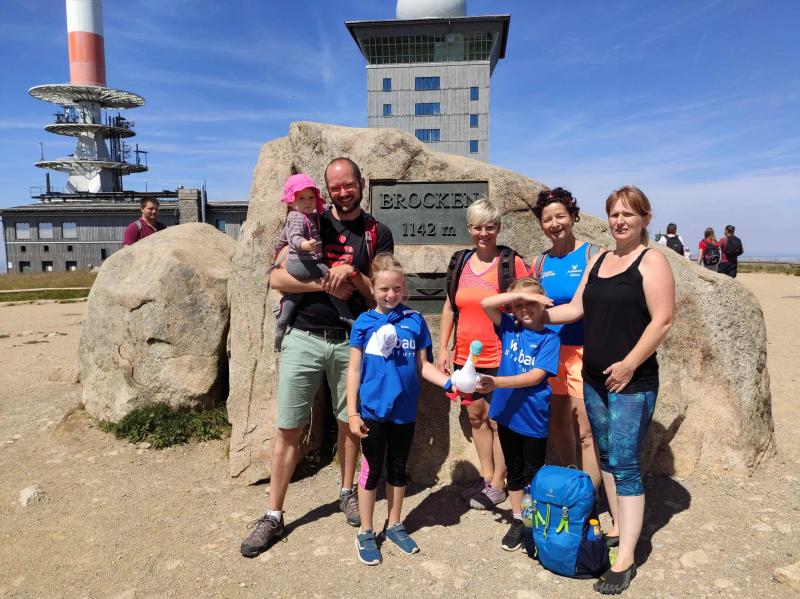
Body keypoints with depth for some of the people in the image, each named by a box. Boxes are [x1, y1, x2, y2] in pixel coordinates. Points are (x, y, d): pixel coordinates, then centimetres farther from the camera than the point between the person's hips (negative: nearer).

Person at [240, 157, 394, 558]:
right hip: (303, 339, 0)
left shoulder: (378, 233, 5)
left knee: (349, 421, 14)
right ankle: (273, 516, 15)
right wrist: (325, 284, -14)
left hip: (350, 341, 1)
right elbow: (277, 278, -4)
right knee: (288, 428, 3)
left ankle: (347, 491, 36)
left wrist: (352, 275, -15)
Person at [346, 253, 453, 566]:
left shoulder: (415, 321, -1)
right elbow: (354, 369, -3)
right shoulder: (364, 323, -6)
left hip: (404, 410, 2)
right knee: (372, 469, 10)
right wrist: (352, 412, -7)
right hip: (373, 410, -2)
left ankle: (394, 526, 35)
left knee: (398, 468, 16)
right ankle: (365, 532, 27)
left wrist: (448, 382, -11)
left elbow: (422, 365, 4)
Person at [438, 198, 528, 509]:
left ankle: (498, 484, 21)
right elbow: (449, 308, 12)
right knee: (476, 417, 15)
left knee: (498, 420, 4)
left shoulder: (512, 263, -8)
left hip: (500, 358, -5)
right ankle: (486, 476, 32)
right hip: (465, 356, 5)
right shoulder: (460, 262, 7)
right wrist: (443, 349, 7)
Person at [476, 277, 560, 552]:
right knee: (514, 471, 17)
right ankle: (517, 522, 32)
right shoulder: (510, 328, 2)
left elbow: (536, 376, -19)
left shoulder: (549, 338, -9)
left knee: (534, 473, 13)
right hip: (507, 413, 4)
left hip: (534, 417, -3)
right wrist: (518, 293, -16)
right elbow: (486, 304, -9)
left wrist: (498, 382, -28)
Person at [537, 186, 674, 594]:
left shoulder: (652, 261, -8)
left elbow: (662, 320, -15)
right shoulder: (598, 260, 12)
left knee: (624, 464, -4)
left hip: (632, 382, -7)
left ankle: (626, 559, 6)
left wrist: (629, 365, -18)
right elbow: (578, 308, 12)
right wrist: (542, 314, -1)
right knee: (606, 456, 15)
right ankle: (618, 528, 32)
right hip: (594, 377, 7)